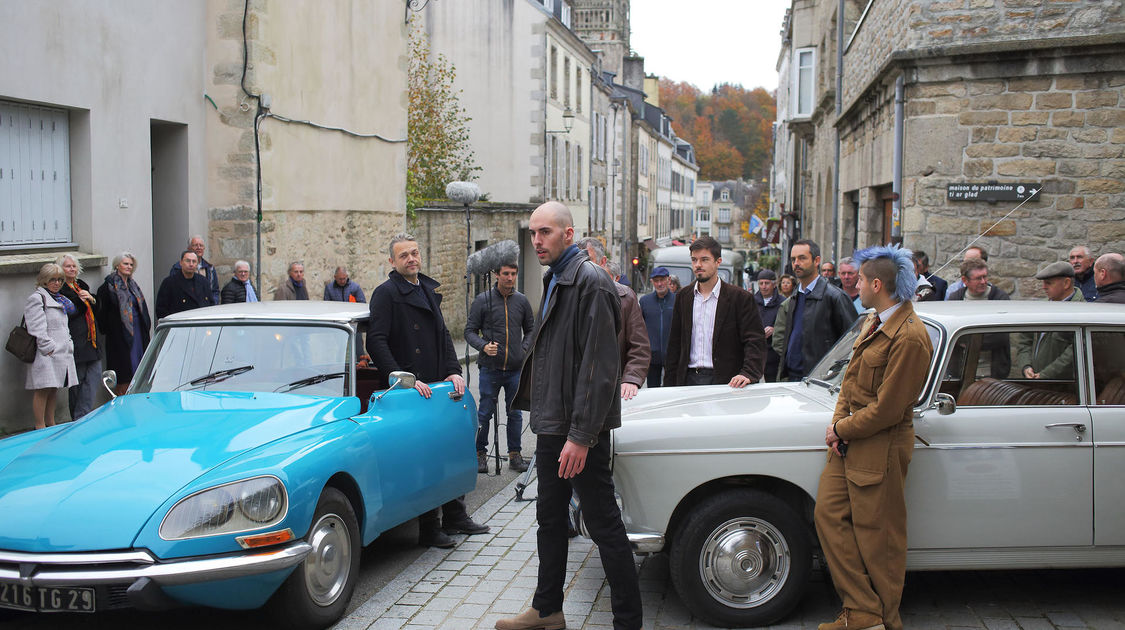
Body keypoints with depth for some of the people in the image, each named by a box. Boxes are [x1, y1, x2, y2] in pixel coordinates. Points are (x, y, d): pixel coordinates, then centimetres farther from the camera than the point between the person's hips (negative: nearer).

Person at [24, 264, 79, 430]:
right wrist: (48, 348, -19)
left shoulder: (58, 299, 22)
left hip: (60, 352, 9)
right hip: (45, 354, -9)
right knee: (43, 390, -8)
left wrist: (68, 346, 16)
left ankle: (51, 424, 17)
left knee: (52, 390, 12)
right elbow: (37, 328, -15)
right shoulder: (36, 298, -6)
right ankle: (40, 428, -6)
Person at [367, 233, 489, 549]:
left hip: (437, 386, 8)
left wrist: (453, 371, 6)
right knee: (421, 458, -4)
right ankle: (427, 529, 5)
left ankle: (455, 517, 25)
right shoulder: (386, 293, -8)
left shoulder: (429, 289, 16)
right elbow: (376, 342, -16)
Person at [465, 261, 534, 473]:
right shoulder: (483, 300, -2)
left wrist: (525, 351, 1)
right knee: (485, 412, 3)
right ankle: (480, 453, 15)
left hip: (516, 369, 3)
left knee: (515, 413, 8)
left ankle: (515, 454, 18)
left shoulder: (522, 300, 7)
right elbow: (469, 331, -1)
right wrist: (483, 346, -18)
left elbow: (530, 330, 17)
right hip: (490, 368, -2)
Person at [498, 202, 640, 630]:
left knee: (603, 523, -3)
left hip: (580, 429, -10)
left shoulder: (590, 282, -16)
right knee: (550, 518, 18)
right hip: (553, 425, 10)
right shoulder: (554, 280, 15)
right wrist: (547, 421, 17)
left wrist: (580, 436, -24)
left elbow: (599, 366, -22)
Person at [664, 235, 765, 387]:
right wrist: (669, 385, 8)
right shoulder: (683, 297, 12)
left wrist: (748, 374, -24)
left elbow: (755, 342, -7)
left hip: (725, 381, -3)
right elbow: (674, 344, 14)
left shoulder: (740, 298, -1)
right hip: (689, 379, 3)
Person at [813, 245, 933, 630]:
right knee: (829, 513, 6)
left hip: (881, 447, -9)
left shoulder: (909, 338, -22)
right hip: (850, 440, 9)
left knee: (877, 534, 4)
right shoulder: (874, 322, 8)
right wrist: (839, 421, -1)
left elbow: (886, 409, -21)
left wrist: (842, 430, -11)